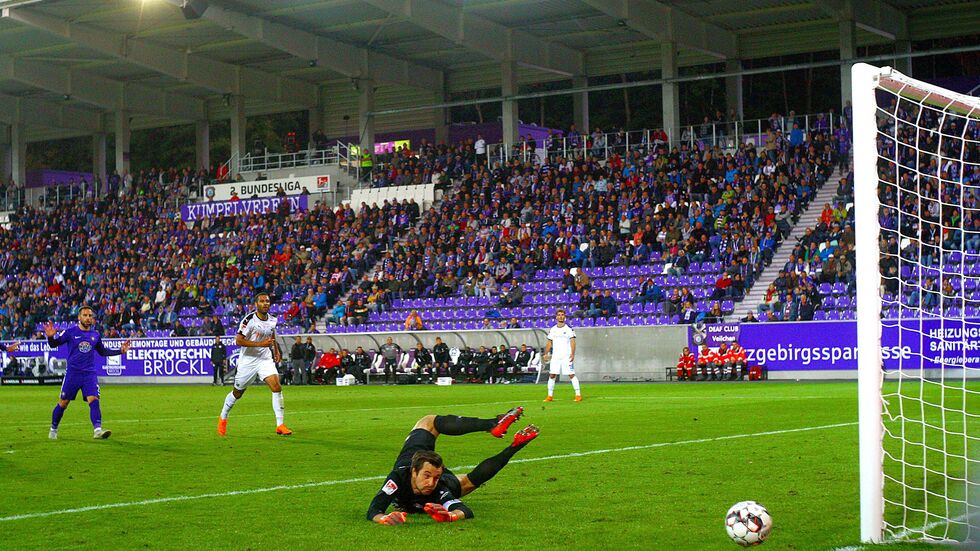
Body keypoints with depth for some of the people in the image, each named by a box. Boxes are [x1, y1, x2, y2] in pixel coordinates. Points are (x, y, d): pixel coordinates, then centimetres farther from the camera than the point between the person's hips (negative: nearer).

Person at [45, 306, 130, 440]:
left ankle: (97, 430, -26)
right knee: (63, 403, 5)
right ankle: (53, 430, 25)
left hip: (90, 374, 2)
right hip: (72, 373, -2)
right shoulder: (71, 332, -3)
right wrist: (50, 337, -23)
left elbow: (102, 351, 24)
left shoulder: (96, 335, 9)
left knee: (94, 400, -16)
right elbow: (54, 344, -1)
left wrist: (120, 351, 17)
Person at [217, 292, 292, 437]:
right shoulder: (249, 320, -18)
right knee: (237, 393, 10)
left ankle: (280, 425, -11)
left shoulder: (272, 320, 2)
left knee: (277, 388, -15)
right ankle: (223, 418, 35)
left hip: (266, 359, 4)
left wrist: (276, 351, 9)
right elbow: (238, 340, -21)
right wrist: (260, 344, -27)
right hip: (248, 360, -4)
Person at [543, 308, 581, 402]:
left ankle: (578, 394, -2)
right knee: (552, 375, 0)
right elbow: (549, 343, 15)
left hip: (567, 356, -4)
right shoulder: (553, 330, 11)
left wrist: (572, 354, -17)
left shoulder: (569, 329, 0)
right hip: (555, 357, 4)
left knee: (571, 375, -7)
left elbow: (572, 342, -6)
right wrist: (546, 354, 4)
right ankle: (550, 396, 7)